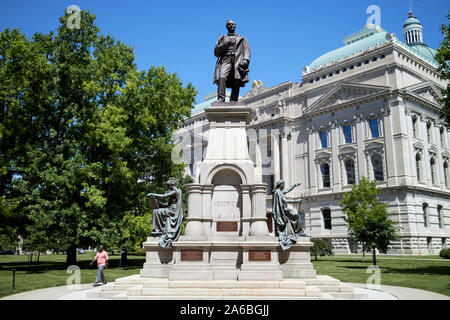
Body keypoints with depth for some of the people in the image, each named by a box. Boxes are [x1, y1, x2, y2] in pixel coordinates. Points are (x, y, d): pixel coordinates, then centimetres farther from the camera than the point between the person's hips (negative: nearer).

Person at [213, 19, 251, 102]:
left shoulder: (241, 39, 26)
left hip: (237, 62, 1)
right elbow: (216, 52, 18)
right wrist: (224, 45, 1)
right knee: (221, 78, -26)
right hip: (225, 60, 0)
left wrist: (245, 60, -8)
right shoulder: (222, 38, 27)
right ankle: (221, 100, -34)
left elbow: (247, 50, 13)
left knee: (236, 83, -15)